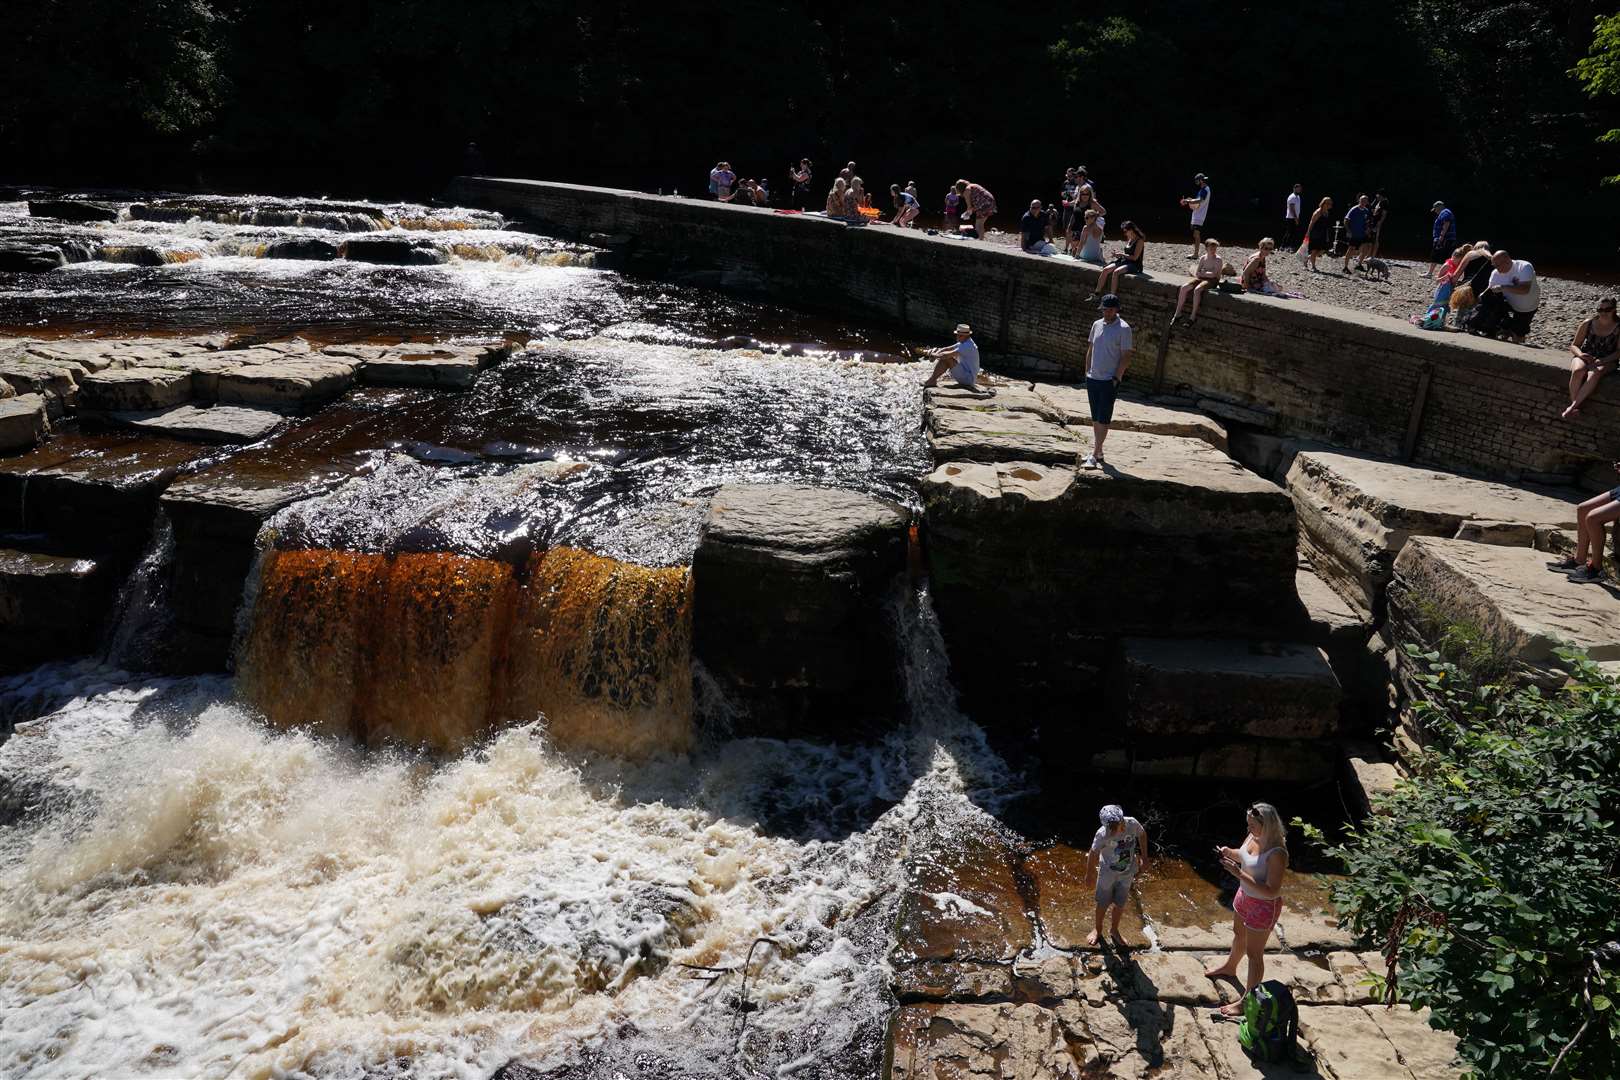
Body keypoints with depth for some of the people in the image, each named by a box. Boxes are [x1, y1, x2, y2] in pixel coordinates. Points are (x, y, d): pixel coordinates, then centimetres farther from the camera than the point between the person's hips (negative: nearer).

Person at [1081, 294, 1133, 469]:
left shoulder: (1123, 329, -9)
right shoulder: (1097, 325, 9)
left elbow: (1126, 357, -10)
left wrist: (1116, 379, -14)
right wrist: (1087, 372, 12)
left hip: (1109, 381, -6)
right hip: (1093, 379, 6)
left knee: (1103, 419, -6)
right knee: (1095, 418, 11)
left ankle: (1095, 455, -7)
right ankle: (1098, 453, 19)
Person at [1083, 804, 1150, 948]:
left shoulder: (1132, 824, -26)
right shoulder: (1102, 834, -33)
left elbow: (1142, 835, -3)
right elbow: (1093, 854, -16)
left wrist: (1144, 858, 5)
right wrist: (1089, 875, -3)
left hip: (1127, 873, 3)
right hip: (1108, 873, -2)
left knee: (1120, 904, 19)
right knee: (1103, 904, 16)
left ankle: (1113, 930, 44)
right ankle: (1098, 930, 42)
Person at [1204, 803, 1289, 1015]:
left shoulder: (1277, 854, -34)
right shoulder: (1253, 837, -11)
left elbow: (1272, 892, -34)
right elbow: (1242, 856, 10)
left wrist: (1240, 874, -37)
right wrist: (1228, 852, -12)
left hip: (1263, 906, -8)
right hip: (1245, 895, 8)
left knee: (1254, 954, 7)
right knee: (1238, 933, 33)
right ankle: (1230, 966, 60)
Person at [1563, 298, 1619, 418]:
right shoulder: (1588, 324, 2)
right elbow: (1573, 346, 7)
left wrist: (1601, 361, -21)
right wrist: (1580, 354, -16)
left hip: (1606, 361, -2)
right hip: (1585, 356, 2)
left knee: (1594, 374, -37)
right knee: (1577, 371, -35)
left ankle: (1572, 406, -42)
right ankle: (1575, 408, -35)